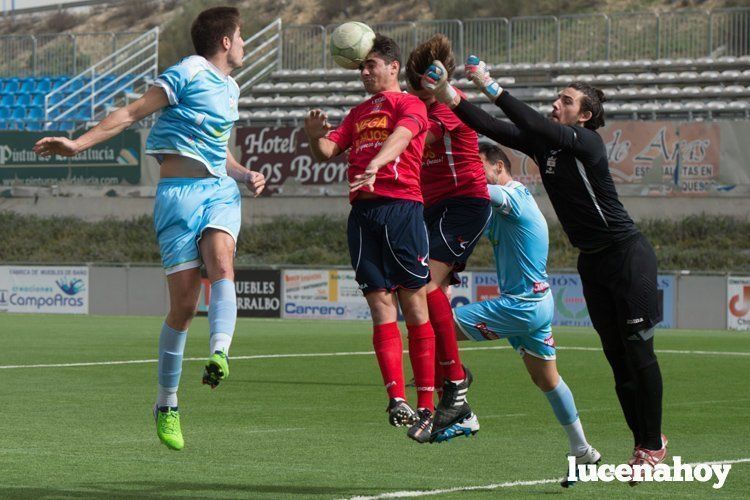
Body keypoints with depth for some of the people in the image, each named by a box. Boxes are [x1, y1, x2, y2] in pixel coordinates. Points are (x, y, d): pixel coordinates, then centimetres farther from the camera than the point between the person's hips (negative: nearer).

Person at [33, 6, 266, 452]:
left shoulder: (230, 89, 22)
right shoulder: (190, 73, -2)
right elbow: (133, 113, -4)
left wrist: (246, 175, 15)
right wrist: (80, 143, -12)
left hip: (220, 190, 6)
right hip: (179, 193, -6)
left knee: (221, 265, -27)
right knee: (184, 305, -6)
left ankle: (220, 354, -47)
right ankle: (167, 406, 8)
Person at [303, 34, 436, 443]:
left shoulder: (409, 104, 5)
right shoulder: (359, 113, 25)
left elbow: (401, 135, -15)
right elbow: (326, 152, 17)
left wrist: (374, 165, -35)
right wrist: (314, 135, -6)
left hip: (402, 206, -6)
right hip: (362, 211, 6)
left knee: (414, 302, -5)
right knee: (380, 306, -3)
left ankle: (426, 405, -5)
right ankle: (396, 398, -9)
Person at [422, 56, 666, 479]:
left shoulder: (587, 142, -17)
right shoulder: (545, 144, 5)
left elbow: (536, 126, -31)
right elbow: (495, 129, 0)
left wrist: (492, 89, -33)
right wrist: (451, 98, -11)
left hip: (627, 254, -8)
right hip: (593, 261, 8)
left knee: (638, 349, -7)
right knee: (617, 356, 6)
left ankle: (653, 445, -1)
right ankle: (644, 441, 11)